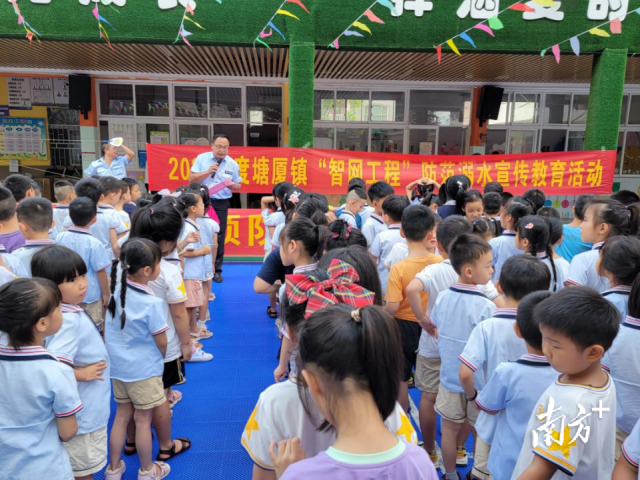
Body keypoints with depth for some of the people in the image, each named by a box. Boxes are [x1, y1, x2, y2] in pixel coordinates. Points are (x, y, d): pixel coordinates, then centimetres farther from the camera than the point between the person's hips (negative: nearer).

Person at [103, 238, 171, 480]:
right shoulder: (152, 303, -25)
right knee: (143, 420, 10)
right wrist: (159, 360, 5)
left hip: (117, 365, 6)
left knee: (122, 415, 20)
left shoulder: (117, 289, -7)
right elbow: (161, 342, -15)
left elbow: (108, 328, 5)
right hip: (144, 369, -6)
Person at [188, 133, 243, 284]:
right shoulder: (201, 158, -2)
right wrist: (208, 172, -19)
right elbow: (191, 178, -5)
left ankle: (216, 270, 16)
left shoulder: (233, 164, 2)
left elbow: (238, 185, 10)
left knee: (219, 237, 4)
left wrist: (233, 185, -14)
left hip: (221, 204, 1)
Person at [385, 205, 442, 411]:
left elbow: (392, 308, -22)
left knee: (401, 378, 16)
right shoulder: (440, 262, -12)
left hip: (404, 327, -3)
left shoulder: (398, 268, -22)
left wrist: (382, 312, -2)